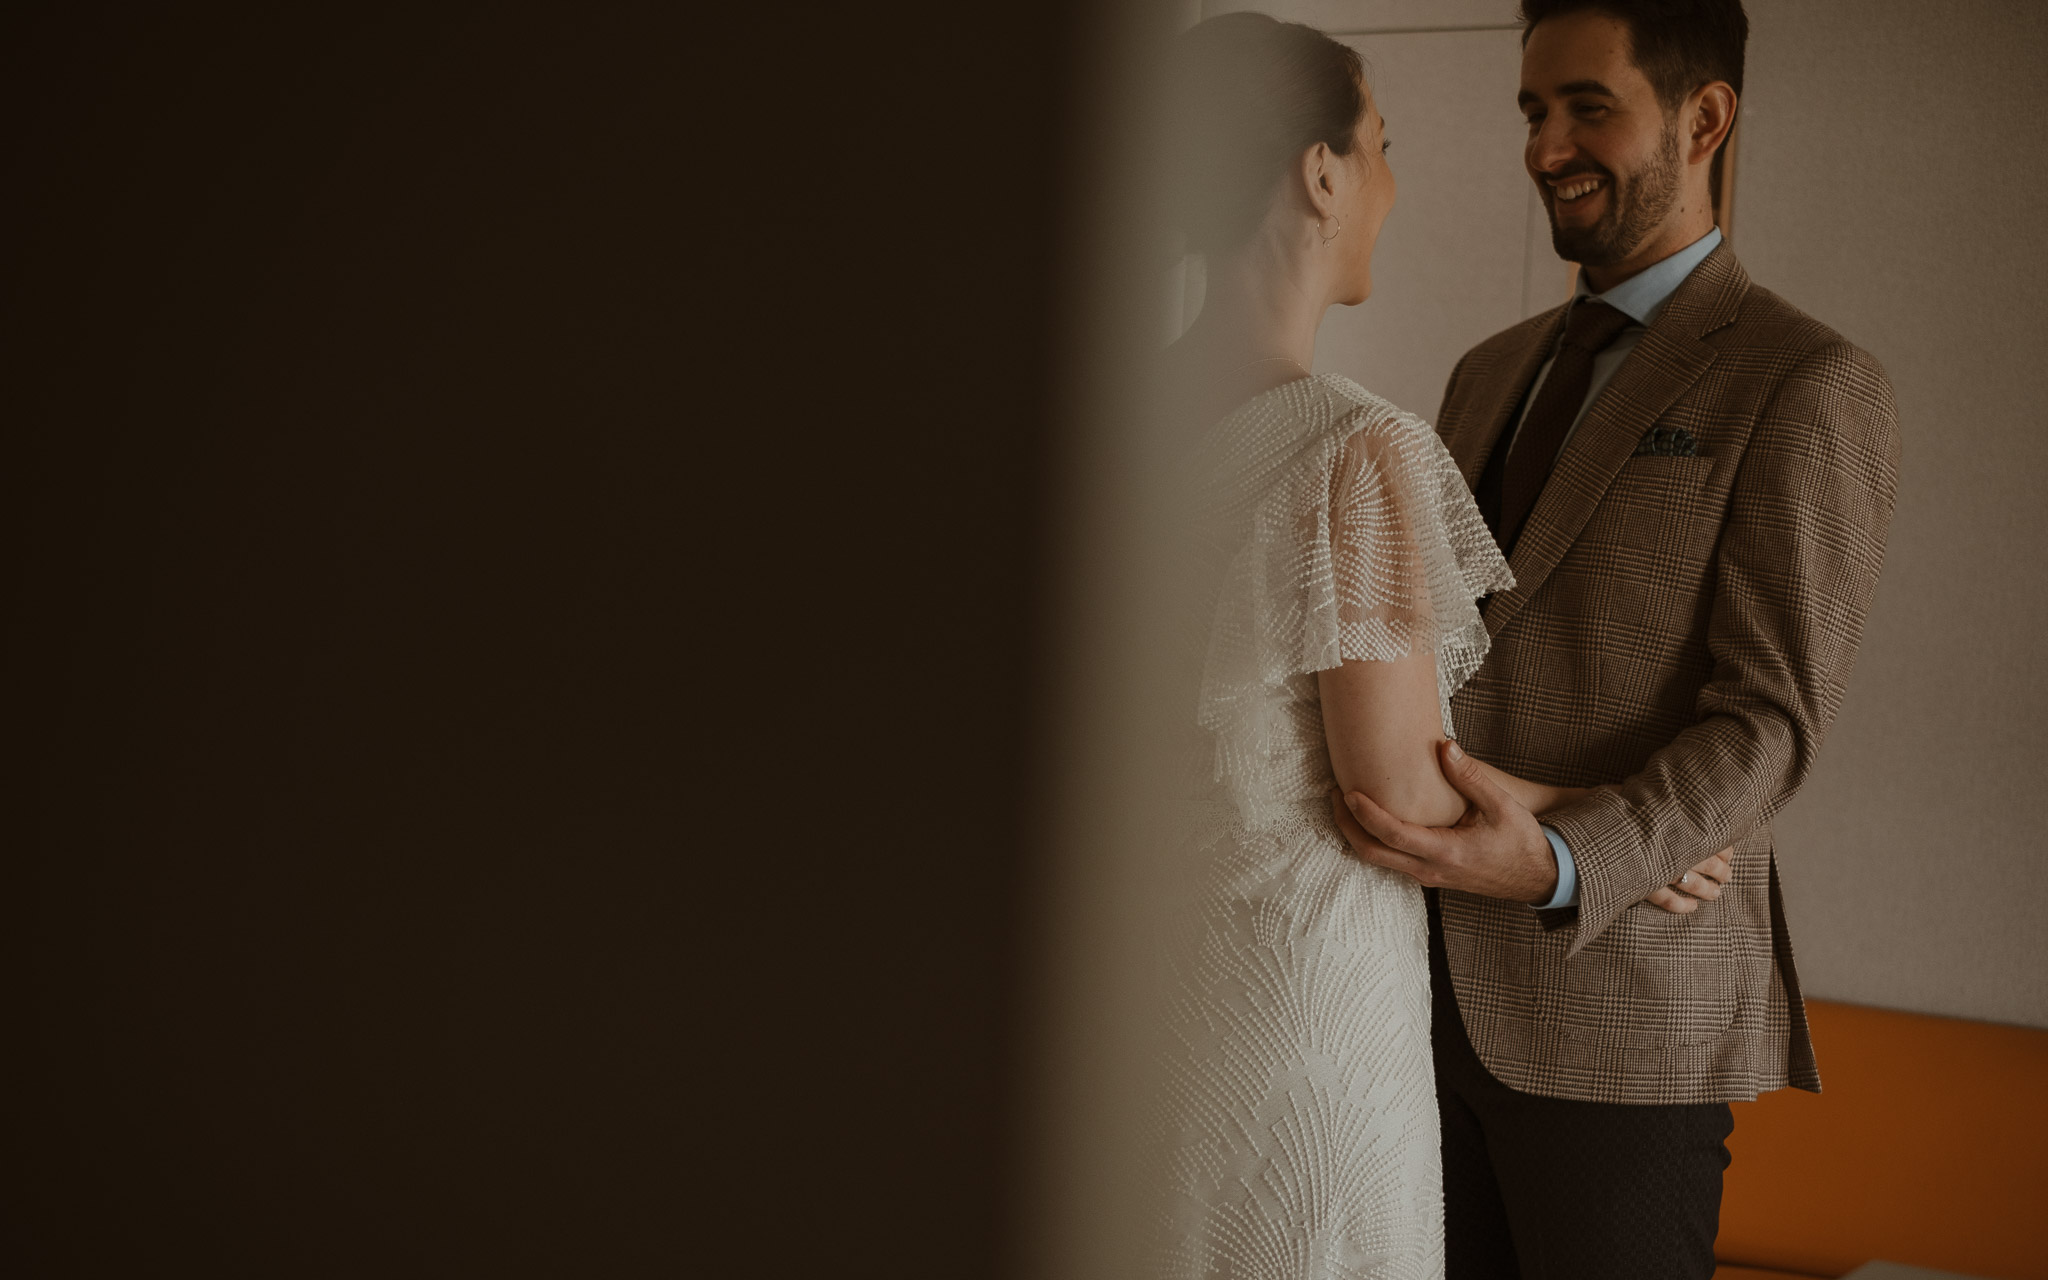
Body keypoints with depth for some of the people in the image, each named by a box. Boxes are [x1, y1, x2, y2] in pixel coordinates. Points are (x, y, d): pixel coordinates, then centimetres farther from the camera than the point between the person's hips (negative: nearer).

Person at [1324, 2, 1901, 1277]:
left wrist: (1555, 870, -29)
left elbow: (1768, 723, -15)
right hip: (1442, 977, 7)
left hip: (1622, 998, -7)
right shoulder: (1498, 373, 14)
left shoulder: (1809, 390, -9)